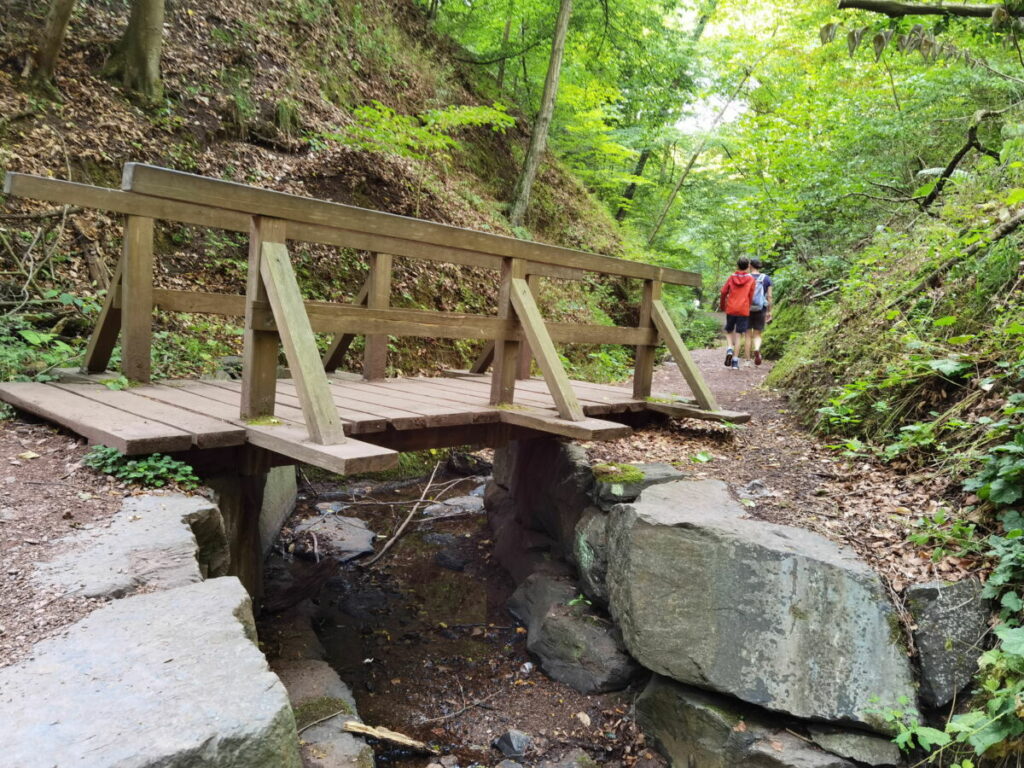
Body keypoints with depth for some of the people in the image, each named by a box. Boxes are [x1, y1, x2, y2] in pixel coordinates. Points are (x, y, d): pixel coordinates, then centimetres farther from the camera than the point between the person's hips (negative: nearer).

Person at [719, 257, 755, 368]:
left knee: (729, 330, 18)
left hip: (730, 309, 1)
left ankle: (730, 348, -8)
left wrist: (722, 305, 16)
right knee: (738, 335, 1)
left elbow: (724, 292, 2)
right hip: (743, 310, -1)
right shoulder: (751, 279, 1)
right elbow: (751, 297, 2)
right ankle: (735, 360, -1)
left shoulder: (732, 277, 4)